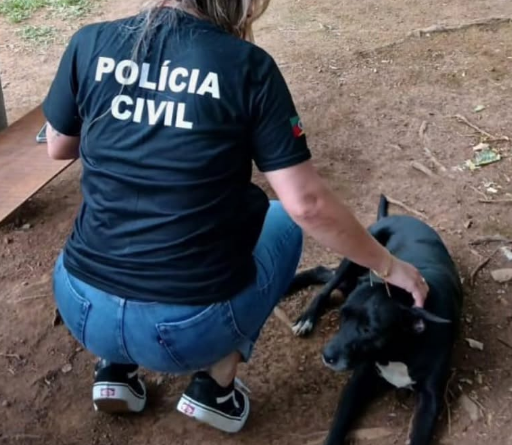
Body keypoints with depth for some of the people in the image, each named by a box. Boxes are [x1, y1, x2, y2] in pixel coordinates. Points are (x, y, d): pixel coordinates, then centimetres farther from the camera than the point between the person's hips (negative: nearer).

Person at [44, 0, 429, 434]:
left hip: (81, 307, 4)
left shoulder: (90, 44, 0)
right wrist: (389, 266, 5)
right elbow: (308, 205, -9)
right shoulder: (247, 67, -9)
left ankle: (115, 368, 25)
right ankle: (216, 385, 15)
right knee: (285, 217, 24)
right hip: (192, 328, -3)